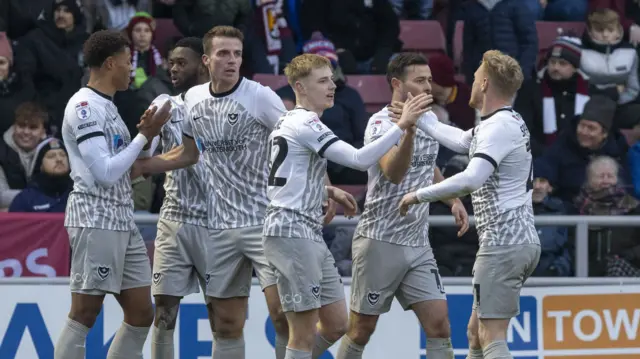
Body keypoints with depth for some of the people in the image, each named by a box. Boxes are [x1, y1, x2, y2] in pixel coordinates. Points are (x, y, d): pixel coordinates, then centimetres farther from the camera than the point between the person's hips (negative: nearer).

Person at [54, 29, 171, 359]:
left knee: (141, 314, 7)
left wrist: (145, 134, 13)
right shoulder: (85, 106, -11)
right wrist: (144, 136, -11)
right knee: (84, 316, -8)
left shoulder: (106, 106, 18)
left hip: (122, 220, 10)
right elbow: (105, 172, -17)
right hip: (95, 218, -10)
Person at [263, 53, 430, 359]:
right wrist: (402, 126, -22)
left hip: (310, 234, 11)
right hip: (291, 233, -11)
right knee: (305, 332, -7)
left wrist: (328, 191, 17)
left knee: (336, 323, 12)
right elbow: (360, 159, -22)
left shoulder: (289, 122, 19)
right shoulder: (305, 124, -14)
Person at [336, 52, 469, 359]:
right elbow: (393, 173, -31)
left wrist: (453, 200, 14)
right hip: (380, 242, -6)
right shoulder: (381, 124, -13)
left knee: (439, 325, -6)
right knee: (361, 330, 3)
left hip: (418, 243, 6)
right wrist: (408, 129, -45)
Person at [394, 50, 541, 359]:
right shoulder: (508, 122, 17)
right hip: (522, 241, 10)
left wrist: (419, 195, -21)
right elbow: (460, 140, 36)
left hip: (502, 243, -10)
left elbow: (471, 179, -30)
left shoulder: (499, 127, -15)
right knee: (476, 332, 14)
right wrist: (418, 119, 45)